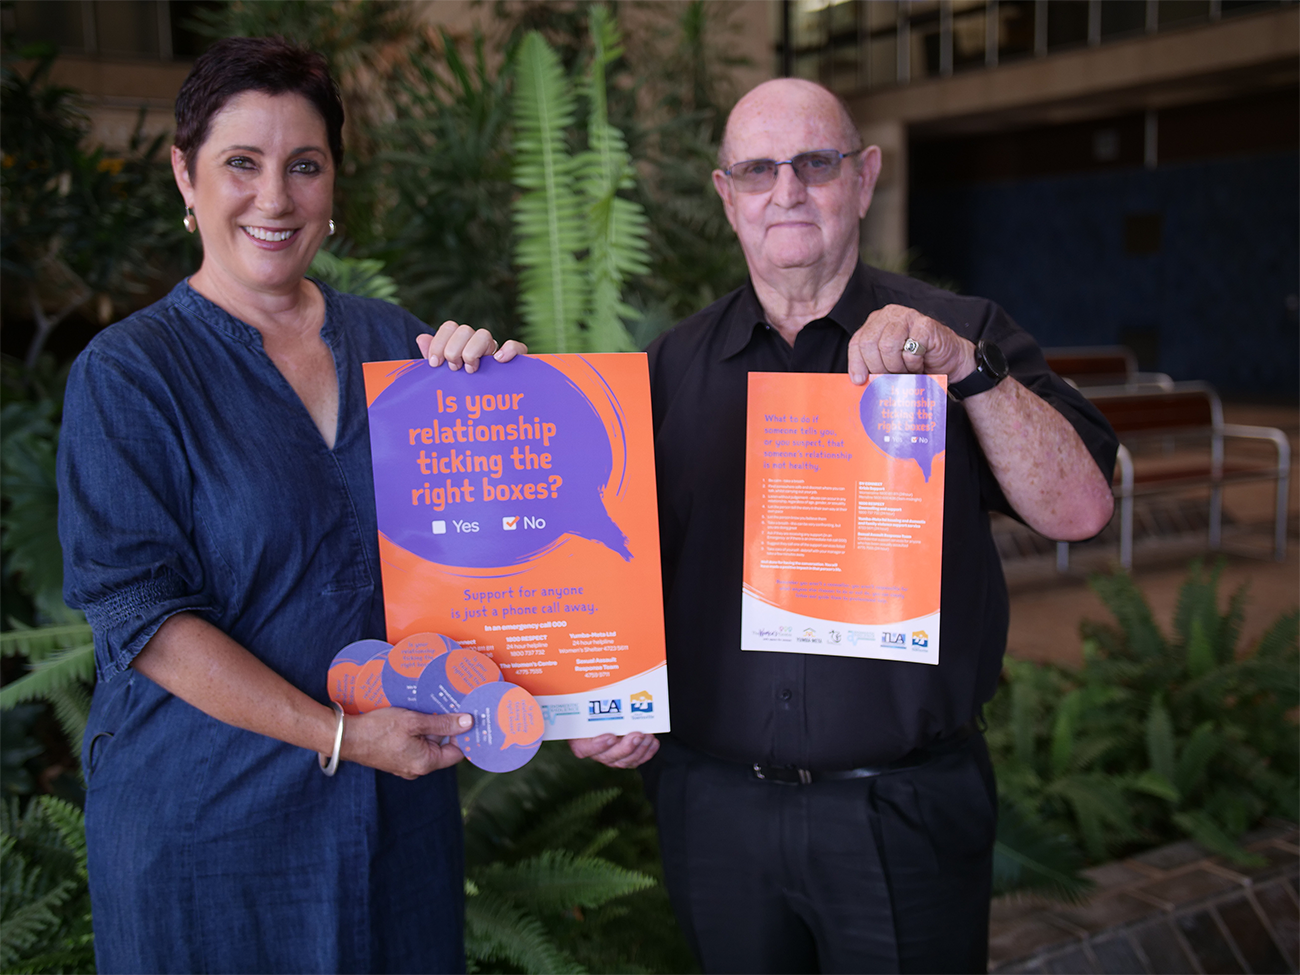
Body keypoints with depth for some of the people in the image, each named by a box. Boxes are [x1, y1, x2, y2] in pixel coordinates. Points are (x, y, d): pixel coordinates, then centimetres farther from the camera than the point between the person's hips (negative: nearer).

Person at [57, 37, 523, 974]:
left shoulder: (396, 340, 2)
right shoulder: (127, 372, -9)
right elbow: (140, 613, -14)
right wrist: (338, 735, -20)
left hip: (403, 791, 4)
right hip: (206, 816, -3)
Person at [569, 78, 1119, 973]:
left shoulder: (958, 337, -1)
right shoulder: (673, 366, 5)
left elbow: (1079, 510, -11)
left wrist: (970, 366, -23)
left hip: (906, 809, -2)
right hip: (713, 805, 2)